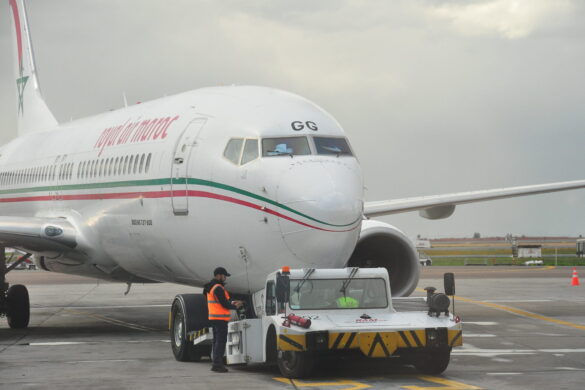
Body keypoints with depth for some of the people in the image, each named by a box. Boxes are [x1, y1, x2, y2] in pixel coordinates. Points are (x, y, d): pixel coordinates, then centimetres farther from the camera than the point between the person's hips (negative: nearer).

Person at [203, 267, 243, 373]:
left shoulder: (211, 287, 17)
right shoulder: (218, 288, -16)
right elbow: (224, 304, -18)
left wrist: (231, 303, 15)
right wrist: (235, 307, -1)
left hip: (213, 318, 11)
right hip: (220, 319, -11)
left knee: (217, 340, 14)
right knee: (221, 341, -10)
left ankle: (216, 363, 17)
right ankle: (217, 364, -13)